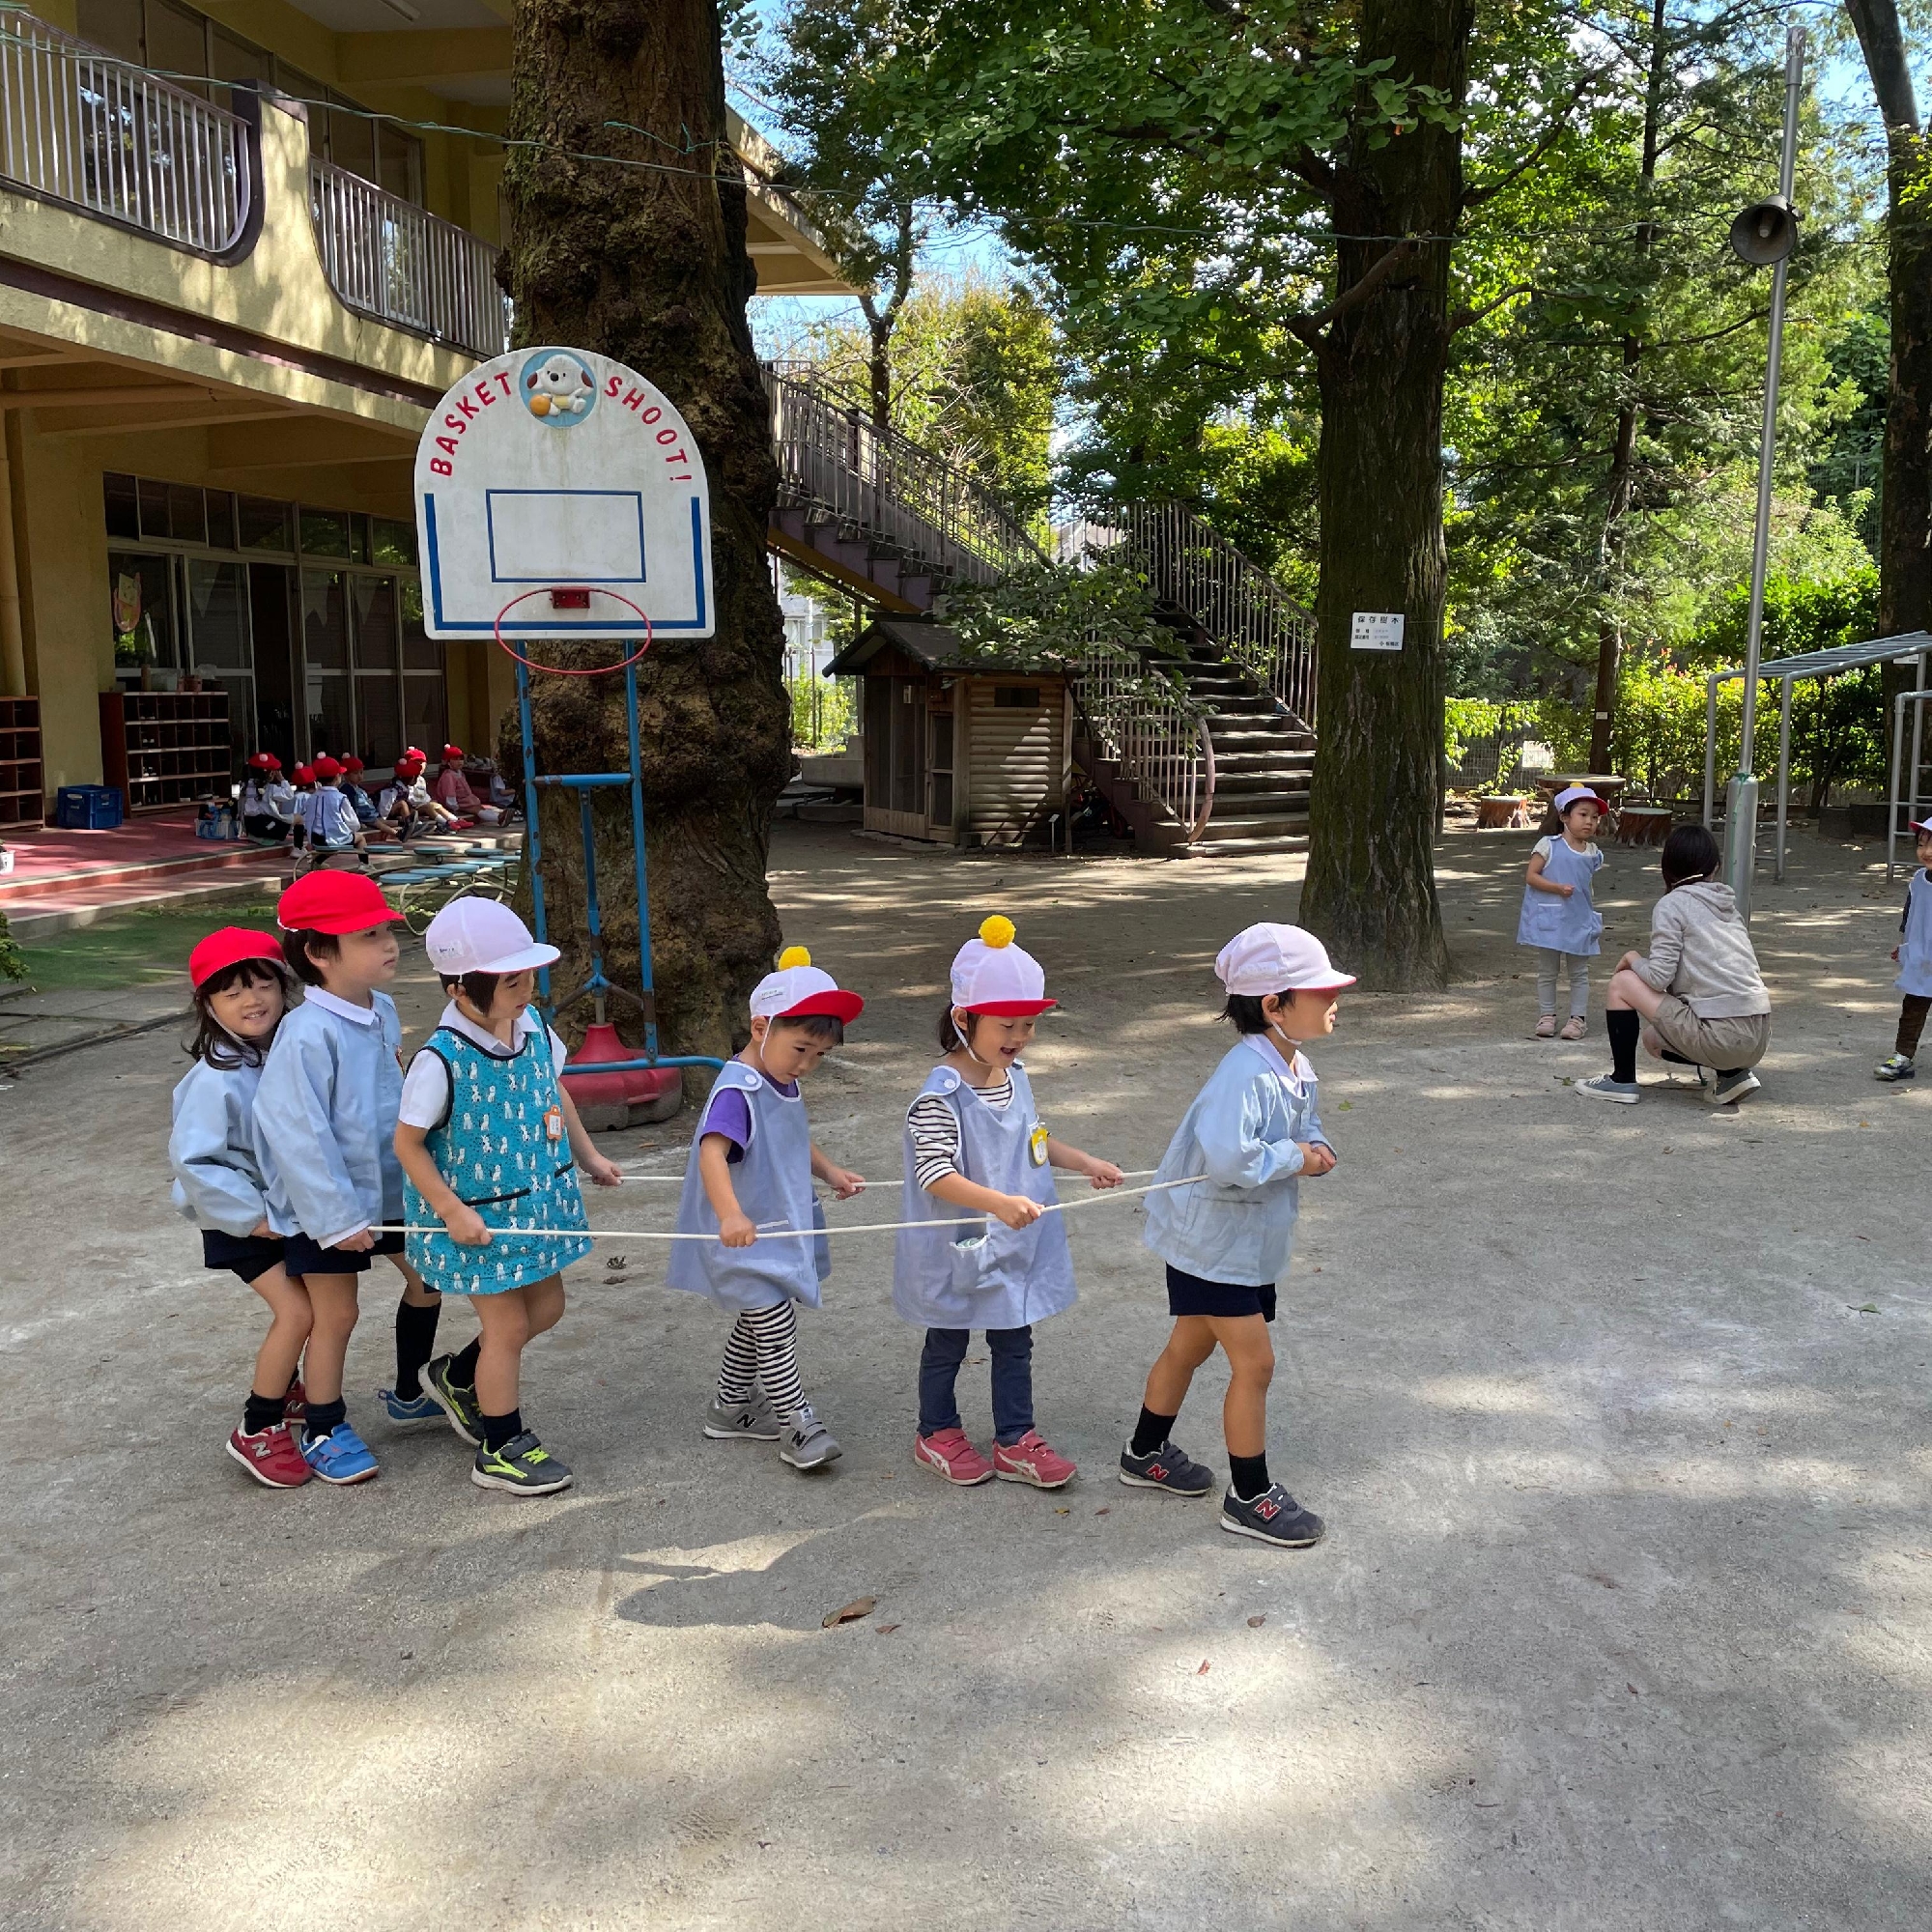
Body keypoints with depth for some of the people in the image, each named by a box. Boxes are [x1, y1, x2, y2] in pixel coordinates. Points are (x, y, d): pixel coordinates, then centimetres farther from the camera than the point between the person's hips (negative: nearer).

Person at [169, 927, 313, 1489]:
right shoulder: (217, 1079, -26)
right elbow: (190, 1158, -26)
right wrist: (249, 1216, -23)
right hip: (243, 1217, -7)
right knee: (297, 1310, -13)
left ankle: (284, 1388, 38)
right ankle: (257, 1430, 3)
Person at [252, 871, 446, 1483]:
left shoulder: (382, 1009, -1)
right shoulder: (309, 1033, -26)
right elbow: (297, 1134, -26)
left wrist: (420, 1172, 18)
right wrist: (338, 1217, -23)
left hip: (390, 1186, 8)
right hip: (326, 1204, -8)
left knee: (427, 1279, 18)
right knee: (335, 1316, 5)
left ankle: (409, 1394, 40)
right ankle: (324, 1432, 26)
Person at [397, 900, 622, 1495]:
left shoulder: (532, 1026, -6)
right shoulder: (441, 1059, -26)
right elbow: (407, 1142, -18)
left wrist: (588, 1156, 18)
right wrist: (452, 1212, -20)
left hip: (534, 1196, 7)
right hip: (478, 1214, -7)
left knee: (546, 1305, 19)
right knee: (508, 1324, 3)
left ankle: (457, 1378, 43)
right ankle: (502, 1450, 23)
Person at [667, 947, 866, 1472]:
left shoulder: (784, 1083, 6)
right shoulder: (738, 1090, -25)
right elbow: (712, 1154, -40)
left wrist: (829, 1171, 10)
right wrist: (730, 1214, -53)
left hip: (780, 1229, 10)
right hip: (746, 1237, -10)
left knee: (758, 1322, 20)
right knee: (776, 1327, -4)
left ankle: (730, 1409, 35)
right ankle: (797, 1426, 8)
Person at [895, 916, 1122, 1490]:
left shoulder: (1015, 1075, 0)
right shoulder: (943, 1094, -25)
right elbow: (936, 1174, -32)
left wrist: (1083, 1161, 11)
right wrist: (998, 1203, -42)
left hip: (1017, 1245, 7)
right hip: (960, 1249, -7)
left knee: (1015, 1342, 17)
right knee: (947, 1345, 15)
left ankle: (1014, 1440, 31)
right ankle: (936, 1434, 35)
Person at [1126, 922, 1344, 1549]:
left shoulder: (1296, 1068, 1)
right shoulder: (1245, 1072, -29)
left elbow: (1304, 1131, 15)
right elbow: (1229, 1159, -41)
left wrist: (1314, 1149, -8)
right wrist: (1293, 1158, -25)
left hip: (1249, 1241, 9)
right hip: (1212, 1243, -9)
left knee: (1190, 1346, 22)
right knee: (1254, 1362, -2)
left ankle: (1146, 1454, 40)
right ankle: (1250, 1497, 14)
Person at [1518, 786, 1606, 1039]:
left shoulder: (1593, 853, 4)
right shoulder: (1549, 845, -9)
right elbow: (1530, 876, -12)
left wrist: (1591, 916, 17)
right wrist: (1558, 888, -22)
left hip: (1579, 920, 3)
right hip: (1549, 919, -3)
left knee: (1579, 972, 7)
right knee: (1547, 971, 7)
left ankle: (1578, 1018, 14)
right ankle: (1547, 1016, 17)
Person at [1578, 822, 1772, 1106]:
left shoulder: (1672, 904, -3)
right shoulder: (1728, 904, 18)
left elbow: (1659, 977, -11)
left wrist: (1633, 959, 9)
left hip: (1720, 1034, -7)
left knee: (1622, 982, 5)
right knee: (1653, 1038, 28)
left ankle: (1621, 1081, 10)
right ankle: (1732, 1074, 11)